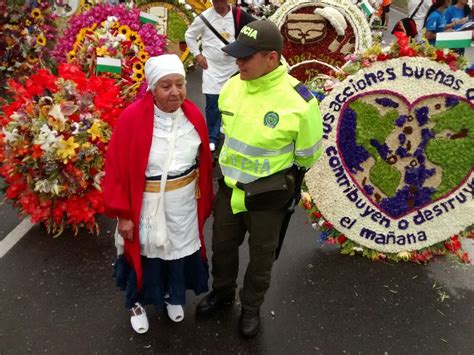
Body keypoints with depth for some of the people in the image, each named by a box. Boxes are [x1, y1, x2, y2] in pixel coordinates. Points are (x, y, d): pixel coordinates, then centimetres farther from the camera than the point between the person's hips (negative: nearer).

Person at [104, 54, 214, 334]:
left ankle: (174, 297, 49)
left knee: (180, 248, 20)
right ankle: (137, 303, 44)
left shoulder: (194, 116, -7)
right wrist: (122, 214, -12)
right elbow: (117, 168, -15)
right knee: (144, 252, 16)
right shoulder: (132, 118, -20)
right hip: (146, 204, -3)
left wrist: (204, 201, 10)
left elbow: (204, 163, 4)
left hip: (184, 203, 4)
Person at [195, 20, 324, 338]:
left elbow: (307, 156, -10)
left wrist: (274, 174, 4)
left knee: (261, 257, 18)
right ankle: (222, 292, 52)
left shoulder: (298, 101, -26)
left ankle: (251, 307, 45)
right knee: (223, 245, 23)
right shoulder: (232, 87, -9)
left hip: (268, 196, -4)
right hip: (229, 187, 5)